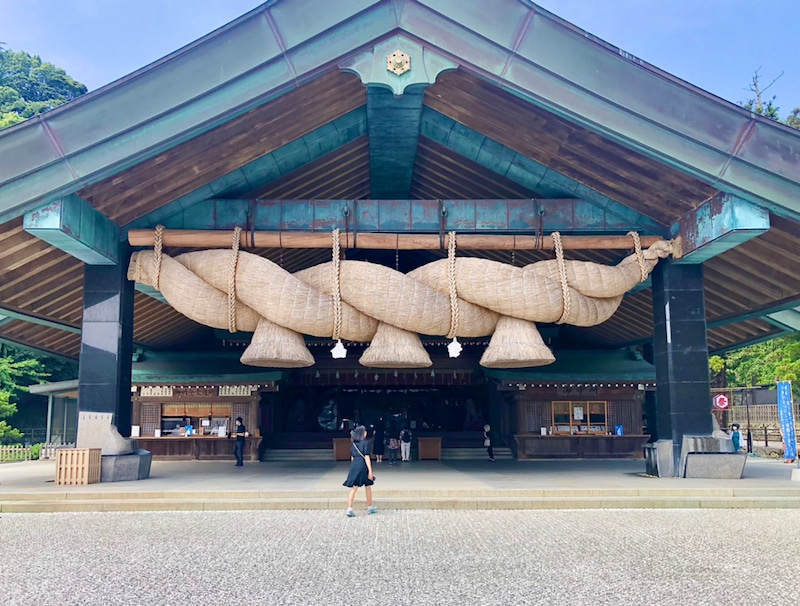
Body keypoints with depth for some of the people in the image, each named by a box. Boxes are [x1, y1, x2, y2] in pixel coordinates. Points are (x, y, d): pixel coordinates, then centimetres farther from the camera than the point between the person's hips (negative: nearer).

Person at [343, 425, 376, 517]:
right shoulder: (365, 443, -8)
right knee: (368, 487, 14)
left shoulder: (353, 443, 10)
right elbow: (366, 457, -13)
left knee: (353, 488, 2)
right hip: (363, 466, -5)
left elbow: (352, 457, 14)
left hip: (354, 465, 5)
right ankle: (370, 507, 26)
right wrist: (370, 471, -13)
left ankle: (349, 509, -10)